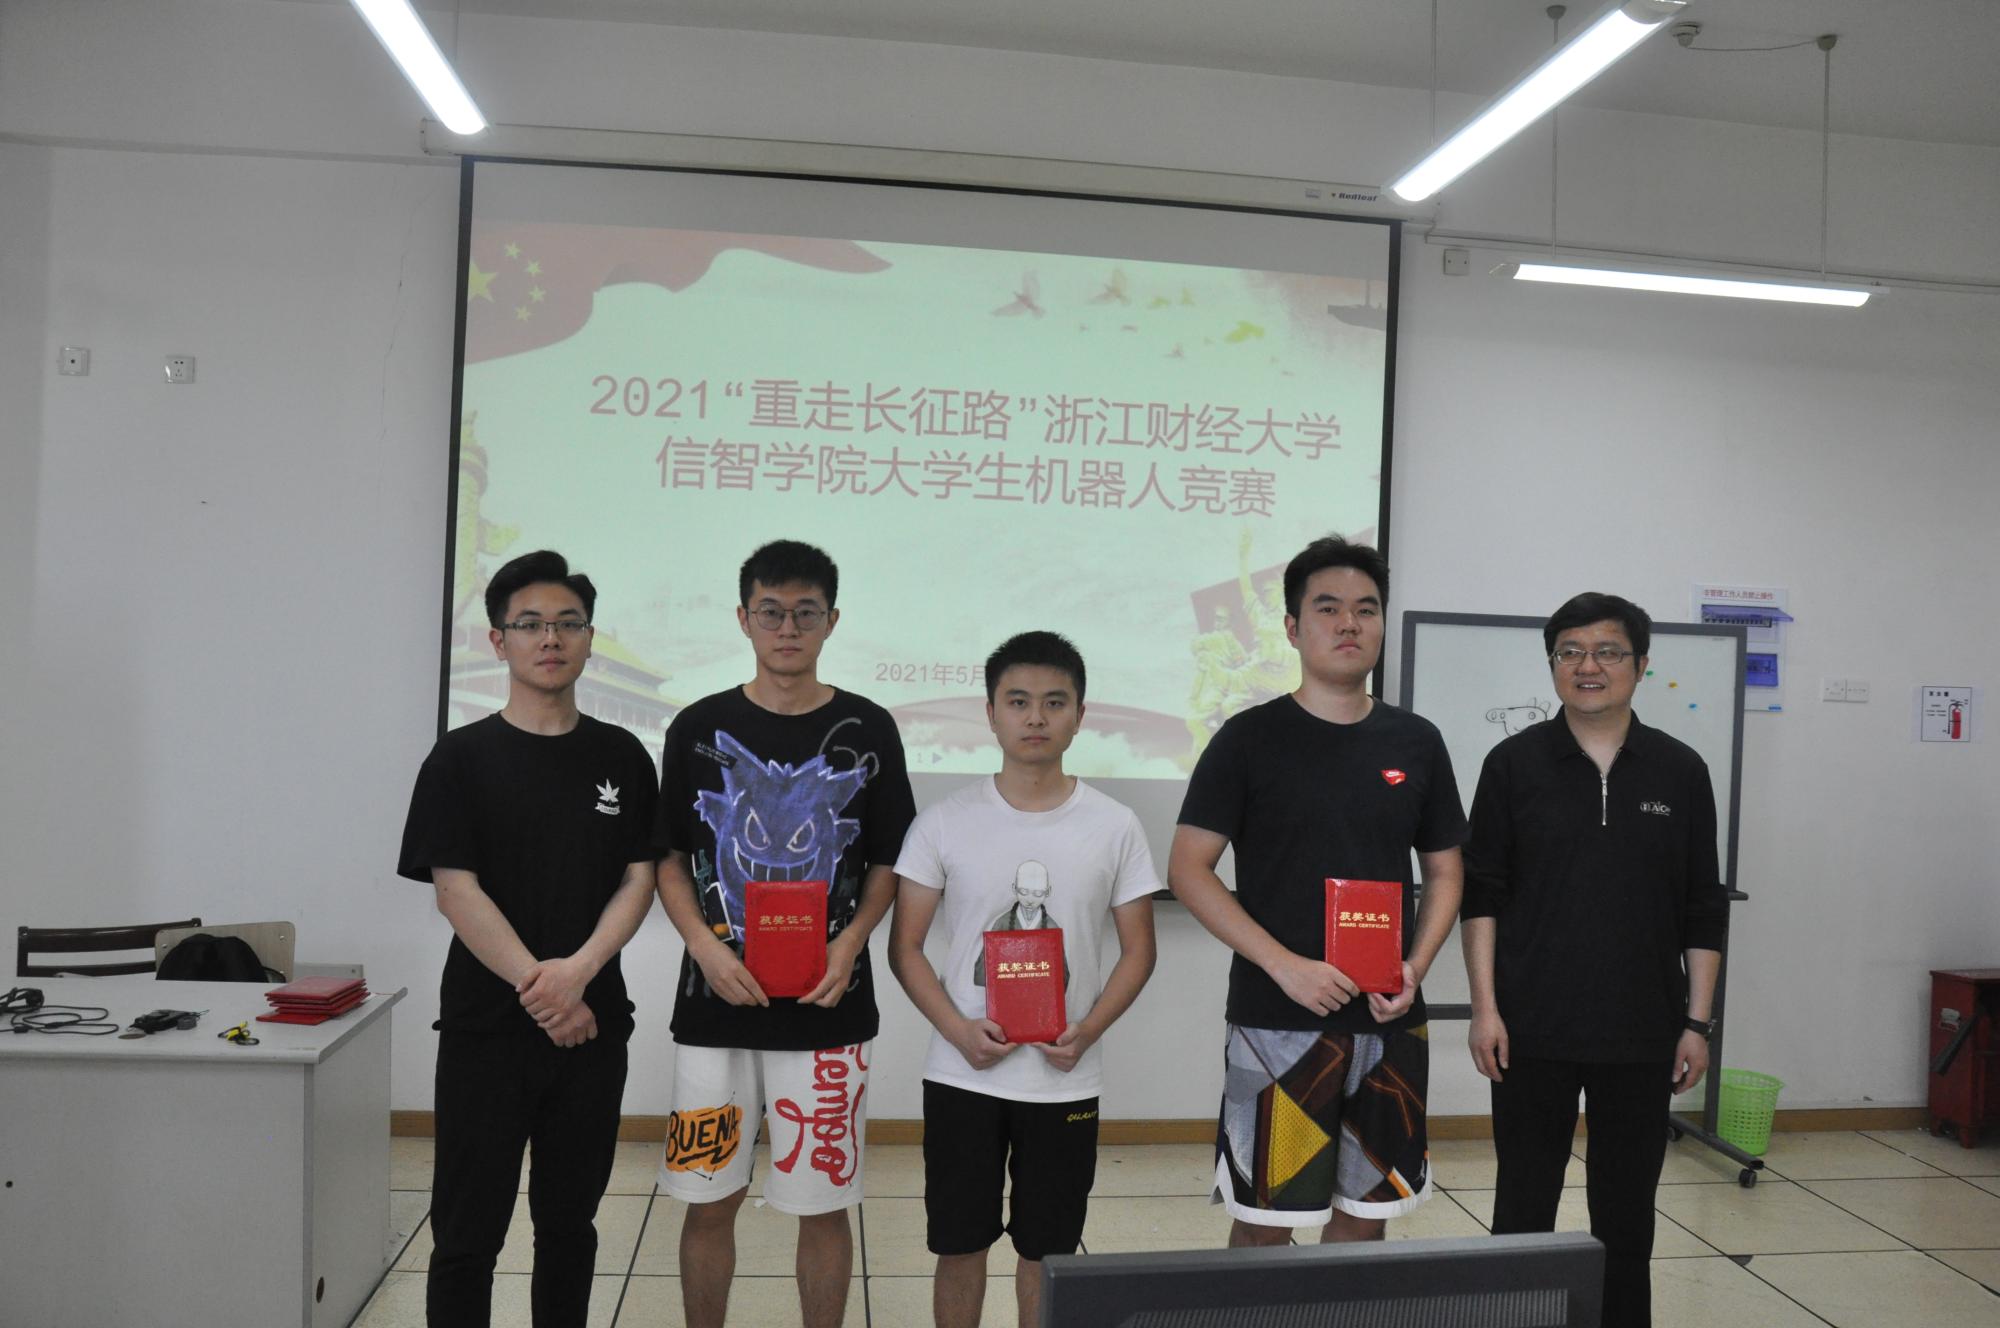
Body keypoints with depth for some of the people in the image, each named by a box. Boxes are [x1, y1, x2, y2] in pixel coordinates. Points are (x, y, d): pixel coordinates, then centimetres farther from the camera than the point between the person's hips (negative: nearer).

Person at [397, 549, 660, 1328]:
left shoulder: (621, 757, 6)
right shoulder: (461, 758, -2)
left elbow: (638, 880, 3)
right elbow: (456, 891, -8)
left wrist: (577, 972, -13)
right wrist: (536, 988, -14)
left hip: (593, 1027, 3)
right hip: (486, 1029, -2)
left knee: (569, 1222, 13)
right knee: (468, 1231, 4)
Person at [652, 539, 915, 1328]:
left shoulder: (867, 730, 1)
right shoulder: (699, 728, 3)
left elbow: (889, 864, 5)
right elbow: (669, 860, 5)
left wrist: (851, 943, -12)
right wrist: (705, 947, -11)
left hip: (827, 1010, -1)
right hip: (715, 1005, 1)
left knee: (824, 1204, 7)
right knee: (709, 1199, 10)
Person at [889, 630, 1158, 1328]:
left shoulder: (1114, 827, -2)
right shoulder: (944, 822, -4)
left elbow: (1138, 949, 3)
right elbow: (905, 946, -1)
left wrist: (1087, 1031, -13)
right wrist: (959, 1030, -16)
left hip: (1066, 1080, 0)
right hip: (962, 1074, 0)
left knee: (1045, 1249, 13)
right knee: (959, 1245, 11)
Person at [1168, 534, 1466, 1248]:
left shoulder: (1416, 742, 8)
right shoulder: (1250, 739, -3)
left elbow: (1443, 872, 15)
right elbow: (1188, 870, -7)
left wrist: (1416, 968, -3)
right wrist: (1285, 965, -16)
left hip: (1389, 1024, 4)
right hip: (1277, 1021, -4)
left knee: (1365, 1212, 14)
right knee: (1264, 1220, 2)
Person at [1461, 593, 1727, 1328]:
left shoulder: (1680, 771, 3)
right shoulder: (1514, 763, -1)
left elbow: (1704, 911, 5)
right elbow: (1481, 893, -1)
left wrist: (1697, 1022, 2)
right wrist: (1485, 1006, -7)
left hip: (1642, 1035, 1)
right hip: (1533, 1031, -1)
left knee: (1627, 1210, 12)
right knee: (1523, 1204, 8)